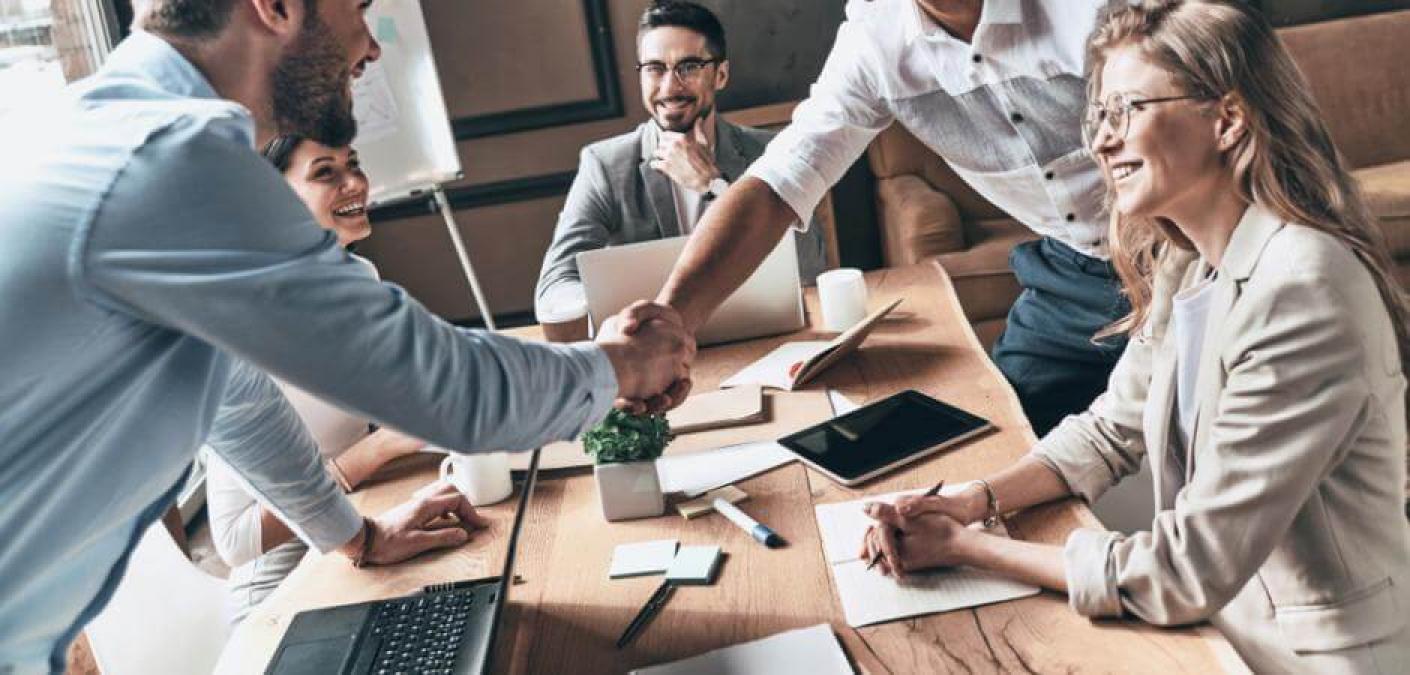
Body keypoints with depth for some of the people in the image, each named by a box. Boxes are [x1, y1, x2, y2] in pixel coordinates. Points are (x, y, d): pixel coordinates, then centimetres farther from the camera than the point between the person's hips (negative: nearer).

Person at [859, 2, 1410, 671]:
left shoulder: (1299, 292, -26)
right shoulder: (1184, 262, -1)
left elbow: (1187, 573, -24)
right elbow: (1109, 430, 7)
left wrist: (968, 548, -18)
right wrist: (972, 502, -9)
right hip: (1217, 614, 6)